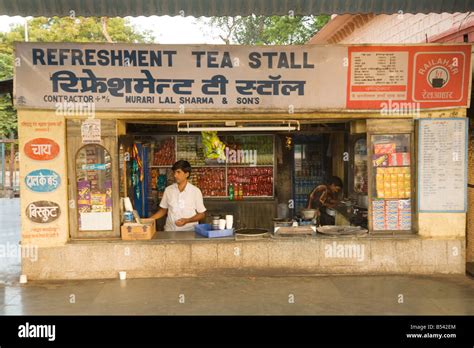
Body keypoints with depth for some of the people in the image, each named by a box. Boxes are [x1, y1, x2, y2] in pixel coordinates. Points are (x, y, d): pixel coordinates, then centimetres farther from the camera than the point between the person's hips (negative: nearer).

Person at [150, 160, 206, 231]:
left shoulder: (195, 191, -4)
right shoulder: (168, 190, 5)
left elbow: (202, 214, 2)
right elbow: (163, 210, 16)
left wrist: (187, 220, -13)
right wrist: (149, 219, 2)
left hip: (189, 231, -3)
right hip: (170, 230, 3)